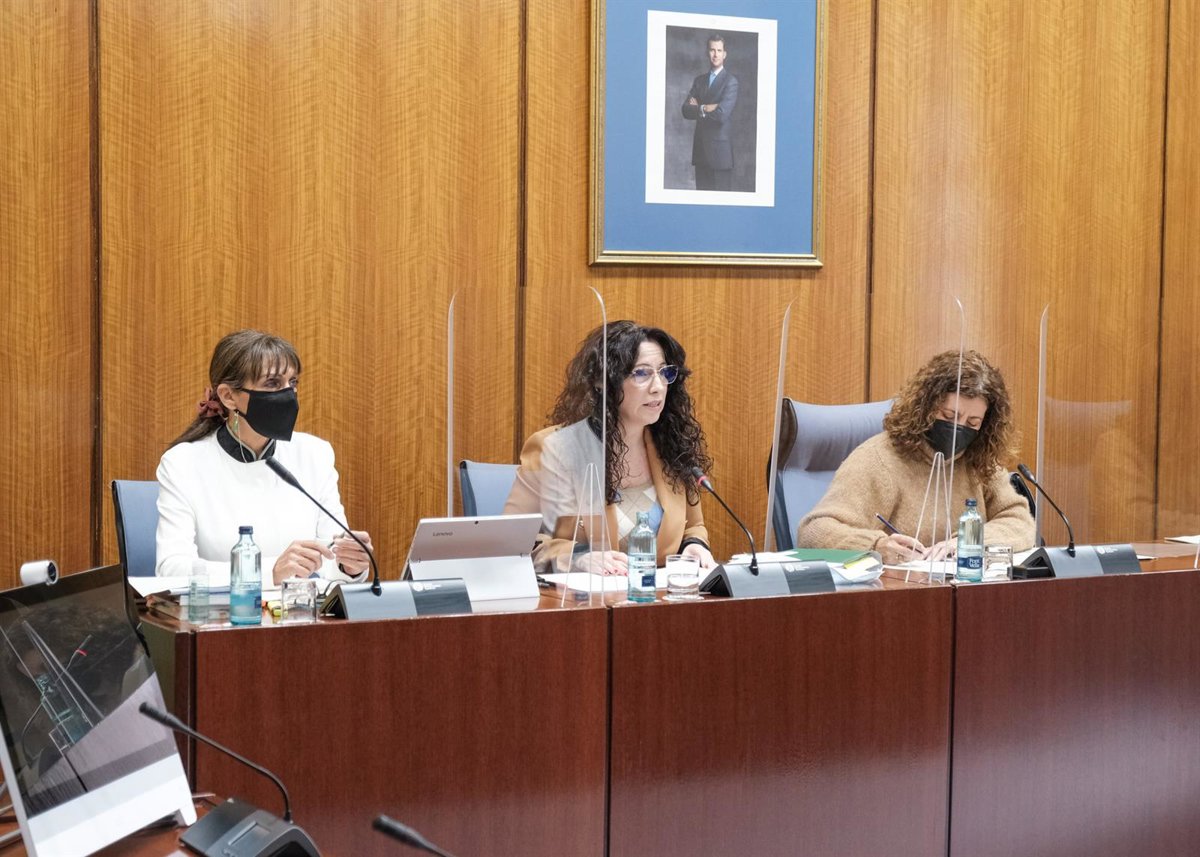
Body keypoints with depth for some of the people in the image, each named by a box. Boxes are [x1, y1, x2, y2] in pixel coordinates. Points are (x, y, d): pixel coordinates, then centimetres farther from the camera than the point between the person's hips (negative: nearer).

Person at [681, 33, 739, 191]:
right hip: (700, 148, 5)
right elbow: (686, 110, 3)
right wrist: (705, 109, -12)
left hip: (720, 149, -5)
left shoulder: (730, 81, -5)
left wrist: (698, 109, -4)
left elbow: (722, 114, -17)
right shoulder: (699, 80, 14)